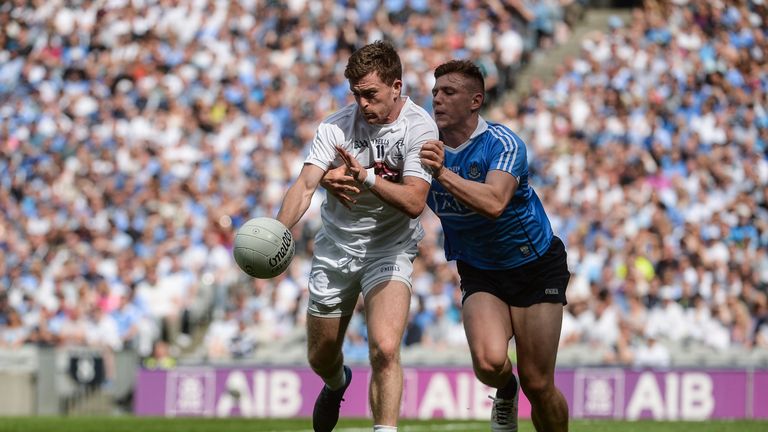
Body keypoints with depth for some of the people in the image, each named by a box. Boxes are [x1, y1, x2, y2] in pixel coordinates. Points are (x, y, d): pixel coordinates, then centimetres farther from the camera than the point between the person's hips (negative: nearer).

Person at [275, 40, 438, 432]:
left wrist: (366, 176, -39)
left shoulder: (419, 128, -16)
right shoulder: (337, 126, -9)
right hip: (335, 247, 3)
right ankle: (337, 384, 53)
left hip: (388, 249, -3)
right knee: (320, 357, 16)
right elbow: (306, 184, -20)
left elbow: (413, 202, -23)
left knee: (385, 348, -26)